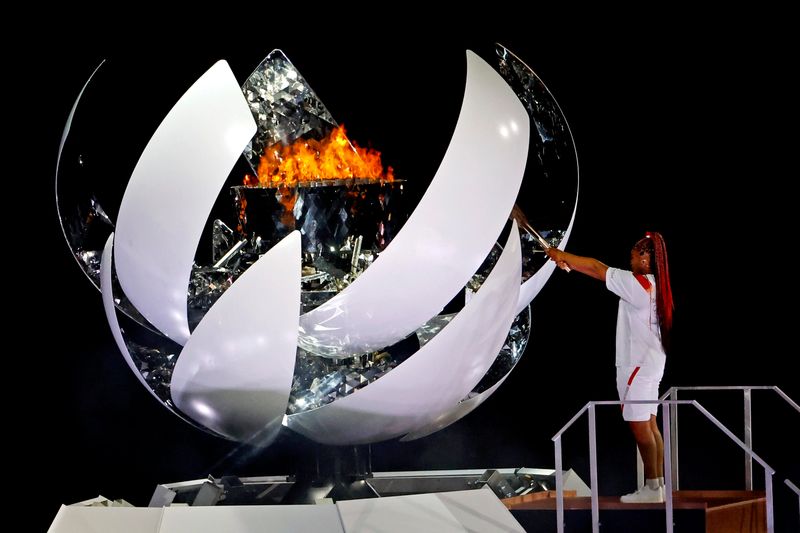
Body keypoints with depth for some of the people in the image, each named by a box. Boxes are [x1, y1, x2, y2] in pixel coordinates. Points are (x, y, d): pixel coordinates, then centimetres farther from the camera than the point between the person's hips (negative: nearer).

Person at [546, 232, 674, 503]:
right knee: (649, 425, 11)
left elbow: (597, 268, -12)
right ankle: (657, 485, 13)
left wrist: (562, 255, -4)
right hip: (649, 363, 10)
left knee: (639, 425, -6)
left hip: (637, 365, -10)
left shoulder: (638, 283, -16)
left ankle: (653, 488, -5)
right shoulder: (650, 284, 11)